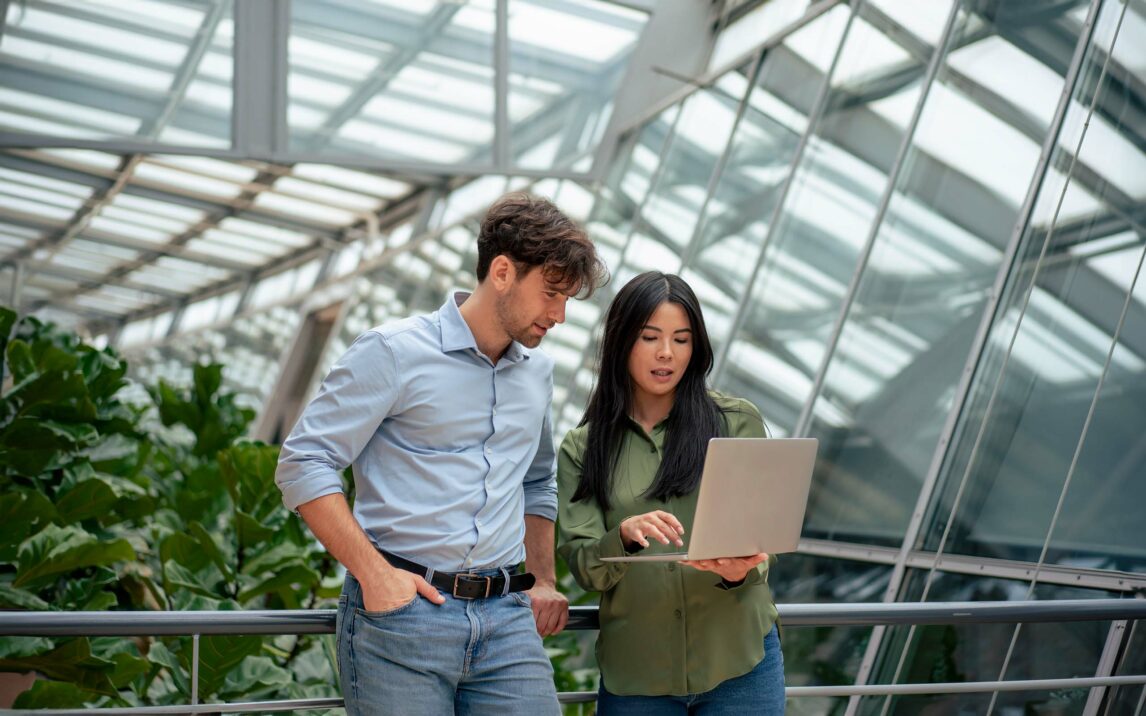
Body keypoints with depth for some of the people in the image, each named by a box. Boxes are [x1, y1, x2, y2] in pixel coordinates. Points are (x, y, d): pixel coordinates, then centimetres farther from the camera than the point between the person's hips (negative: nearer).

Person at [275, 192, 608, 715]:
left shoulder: (537, 370, 16)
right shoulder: (395, 352, -4)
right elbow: (303, 463, -9)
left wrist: (543, 582, 19)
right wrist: (373, 573, -15)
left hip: (508, 622, 5)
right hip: (403, 614, -5)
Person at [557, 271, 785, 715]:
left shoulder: (737, 422, 3)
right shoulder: (582, 449, 5)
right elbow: (584, 569, -3)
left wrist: (738, 572, -22)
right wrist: (624, 535, -24)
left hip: (738, 662, 0)